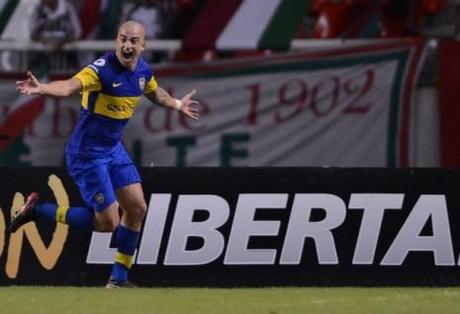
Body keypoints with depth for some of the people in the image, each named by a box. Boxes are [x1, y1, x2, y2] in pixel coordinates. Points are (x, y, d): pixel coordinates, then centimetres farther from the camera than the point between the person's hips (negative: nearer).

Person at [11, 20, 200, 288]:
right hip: (87, 153, -8)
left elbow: (155, 92, 24)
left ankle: (119, 278, 21)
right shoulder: (103, 69, -26)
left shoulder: (143, 70, -1)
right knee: (108, 222, -7)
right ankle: (37, 209, 7)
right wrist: (42, 88, -64)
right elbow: (70, 86, -44)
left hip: (114, 149, 8)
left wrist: (178, 105, 40)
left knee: (137, 209, 7)